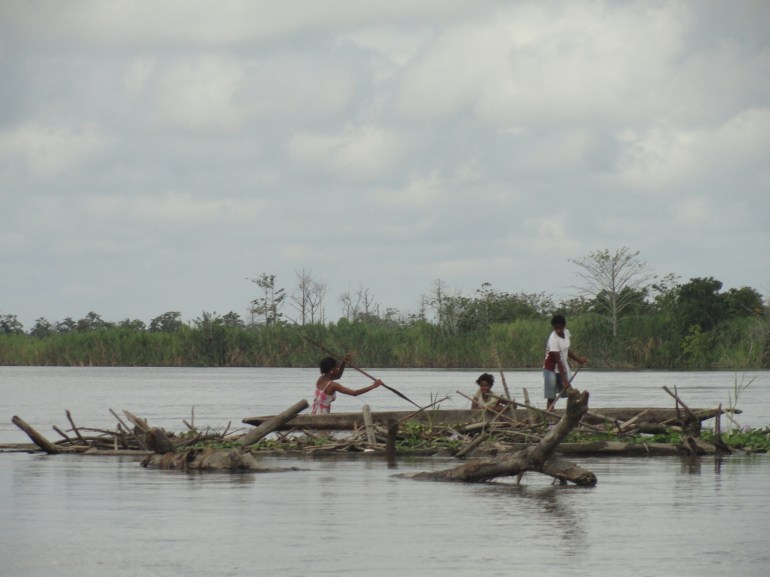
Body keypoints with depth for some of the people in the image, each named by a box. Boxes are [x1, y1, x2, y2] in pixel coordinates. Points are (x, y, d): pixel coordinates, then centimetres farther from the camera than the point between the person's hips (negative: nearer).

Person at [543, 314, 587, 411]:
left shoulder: (566, 333, -2)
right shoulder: (553, 339, -25)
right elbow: (558, 360, -28)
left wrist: (578, 359, 5)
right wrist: (564, 380, -30)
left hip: (563, 369, 7)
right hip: (551, 370, -7)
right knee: (551, 398, -7)